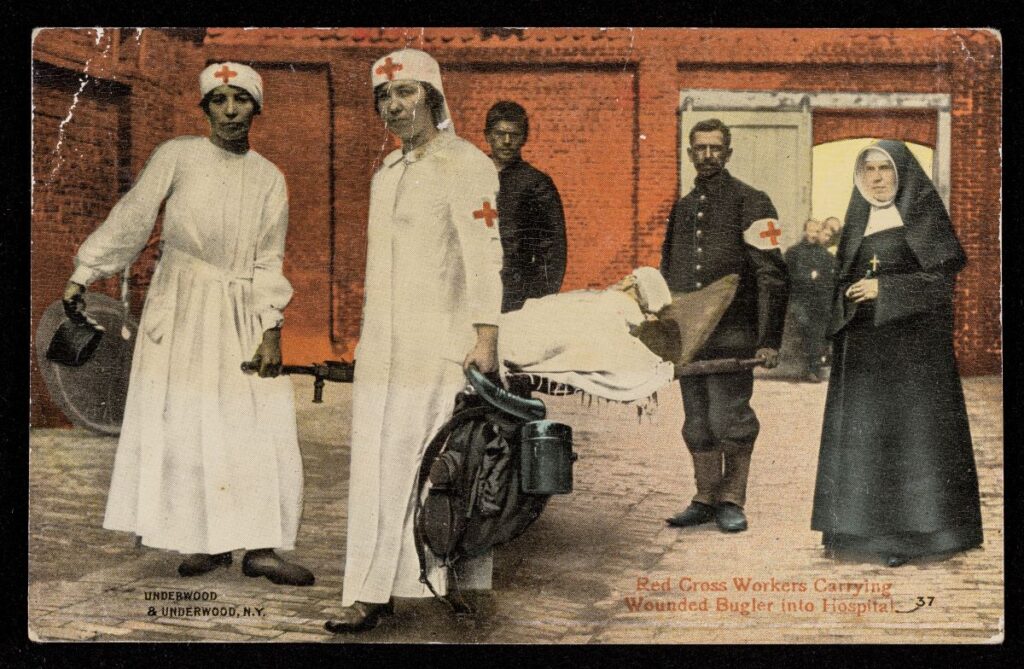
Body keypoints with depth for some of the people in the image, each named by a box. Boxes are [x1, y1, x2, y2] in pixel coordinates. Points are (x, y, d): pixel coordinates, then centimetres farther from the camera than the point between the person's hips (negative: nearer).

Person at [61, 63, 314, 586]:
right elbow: (130, 220, 1)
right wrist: (82, 276, -1)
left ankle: (259, 546, 0)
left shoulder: (269, 179, 6)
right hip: (181, 306, -2)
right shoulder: (177, 156, -1)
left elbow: (269, 261, 3)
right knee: (183, 423, -2)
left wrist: (271, 331, -6)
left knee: (263, 425, -5)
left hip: (243, 313, 2)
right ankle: (205, 542, 8)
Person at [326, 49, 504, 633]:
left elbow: (484, 255, -13)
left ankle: (464, 592, 11)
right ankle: (373, 593, 9)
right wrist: (371, 339, 17)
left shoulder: (466, 164, -5)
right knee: (378, 467, 5)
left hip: (442, 344, -7)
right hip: (384, 345, 7)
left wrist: (486, 337, -21)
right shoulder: (387, 172, 18)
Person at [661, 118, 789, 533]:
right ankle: (705, 499, 18)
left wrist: (769, 338, -13)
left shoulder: (750, 203, 0)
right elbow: (667, 274, 23)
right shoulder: (682, 208, 18)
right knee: (698, 423, 9)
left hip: (733, 333, -5)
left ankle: (731, 501, 8)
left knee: (728, 420, -6)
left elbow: (771, 274, -5)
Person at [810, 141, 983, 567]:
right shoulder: (858, 220, 13)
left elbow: (943, 277, -8)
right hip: (862, 345, 6)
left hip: (911, 343, -5)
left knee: (910, 429, -6)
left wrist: (885, 288, -15)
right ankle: (858, 528, 12)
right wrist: (849, 298, -4)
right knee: (859, 431, 5)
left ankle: (909, 532, 0)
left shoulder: (924, 215, -2)